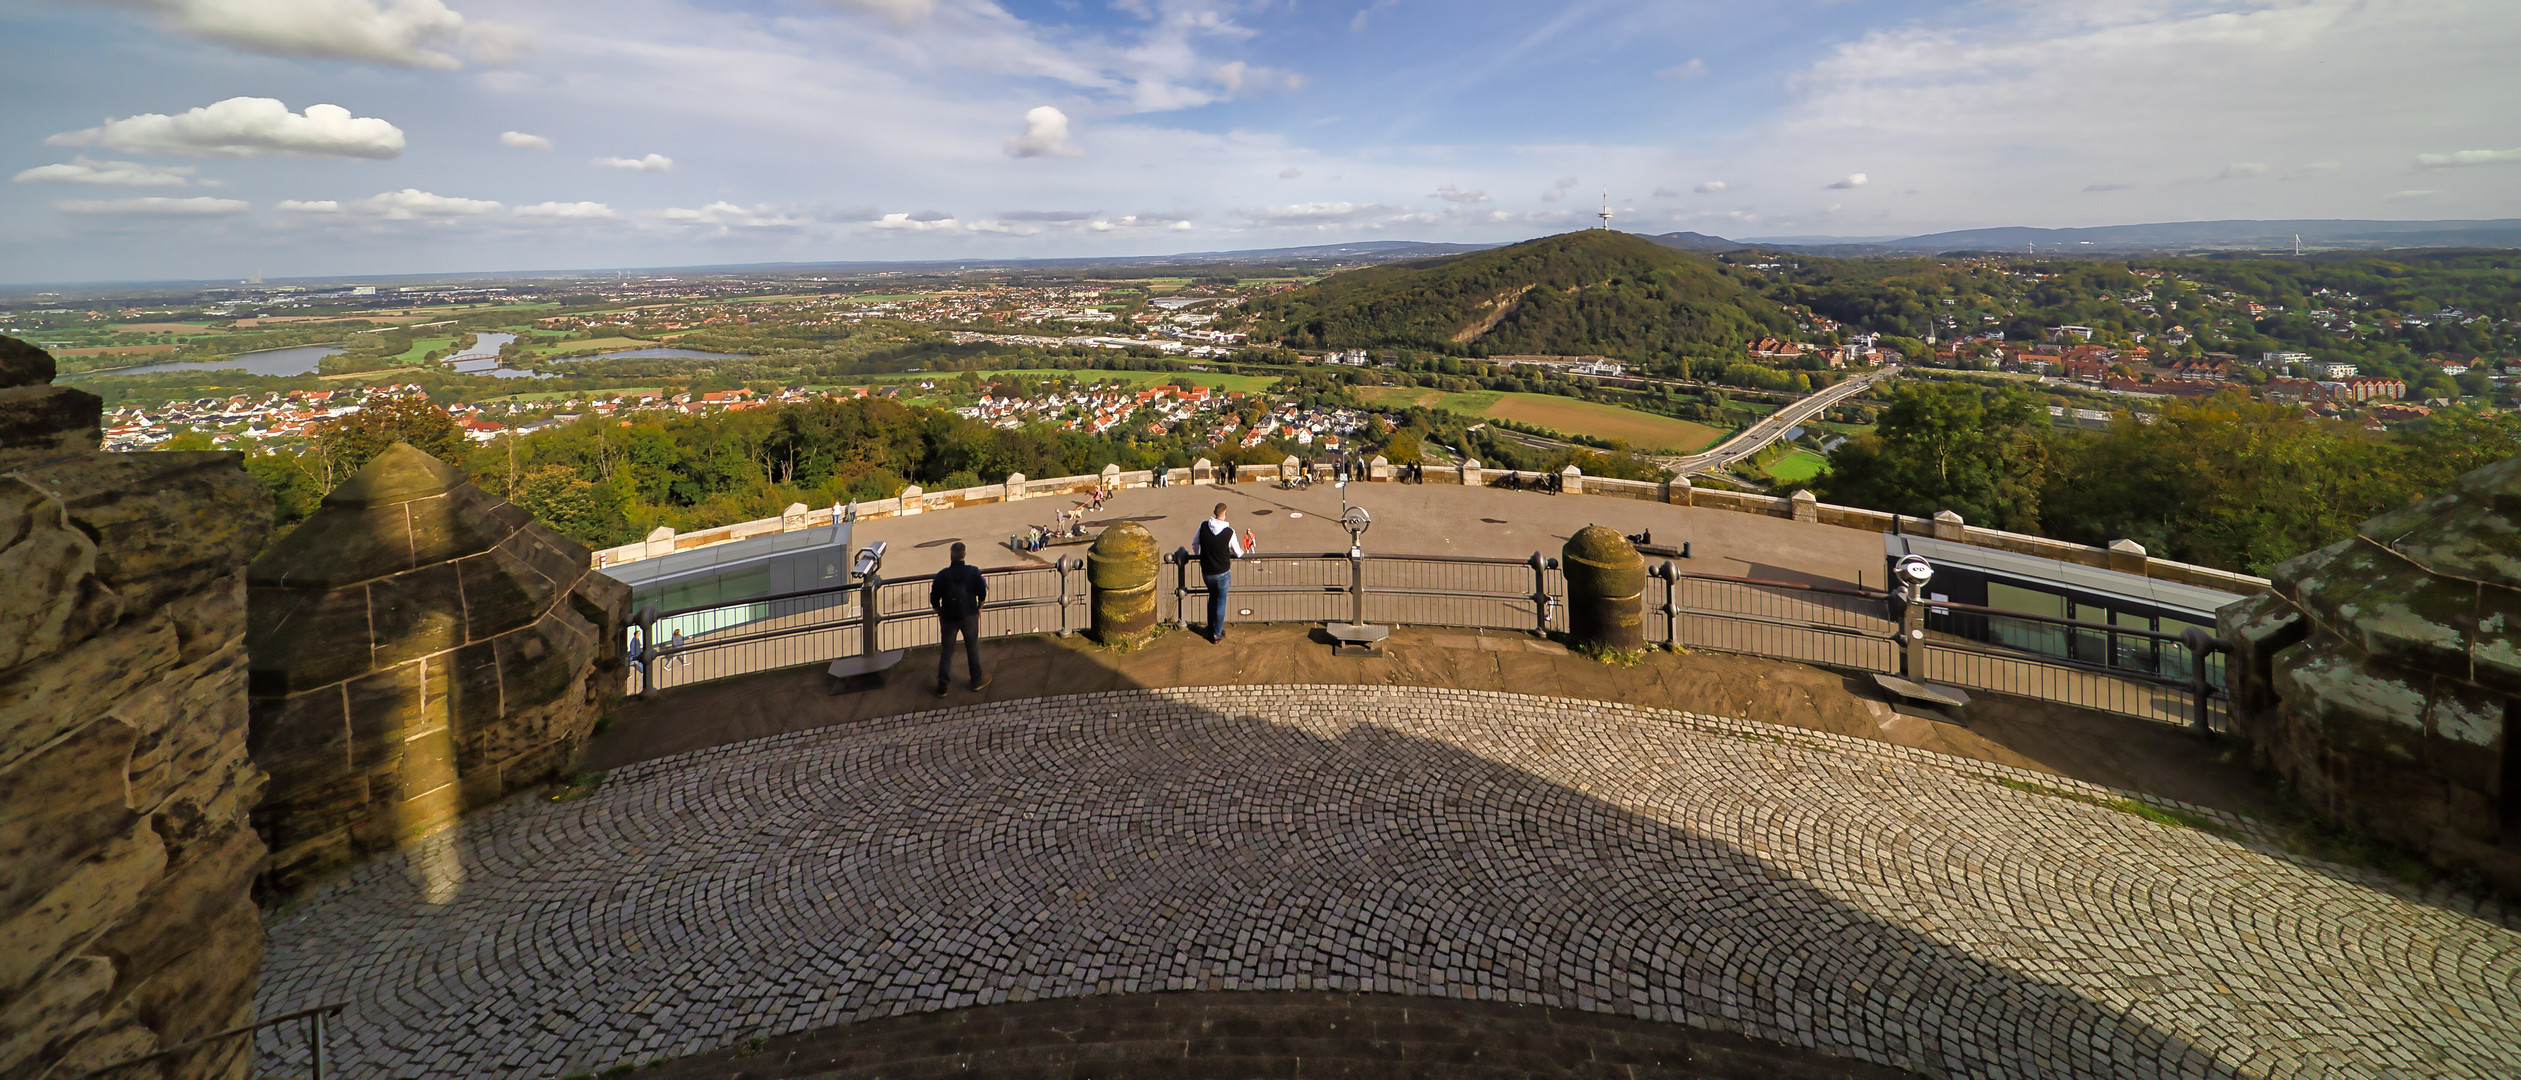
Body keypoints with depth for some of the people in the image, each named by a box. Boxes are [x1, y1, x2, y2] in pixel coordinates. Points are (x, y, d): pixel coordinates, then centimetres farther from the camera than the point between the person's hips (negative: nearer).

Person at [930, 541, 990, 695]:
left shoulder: (942, 575, -12)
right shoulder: (973, 572, -13)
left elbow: (934, 600, -5)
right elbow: (982, 594, -5)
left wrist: (940, 614, 12)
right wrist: (978, 609, 12)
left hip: (948, 618, 0)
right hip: (969, 617, 0)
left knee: (946, 651, 11)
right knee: (972, 649, 16)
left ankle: (942, 686, 14)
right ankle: (977, 681, 28)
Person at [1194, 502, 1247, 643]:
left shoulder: (1203, 526, -10)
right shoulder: (1229, 532, -17)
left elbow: (1194, 545, 6)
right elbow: (1238, 553, -4)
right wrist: (1241, 552, 21)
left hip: (1206, 572, 3)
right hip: (1223, 572, -3)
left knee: (1212, 597, 25)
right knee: (1221, 601, 13)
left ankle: (1210, 630, 31)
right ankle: (1217, 634, 20)